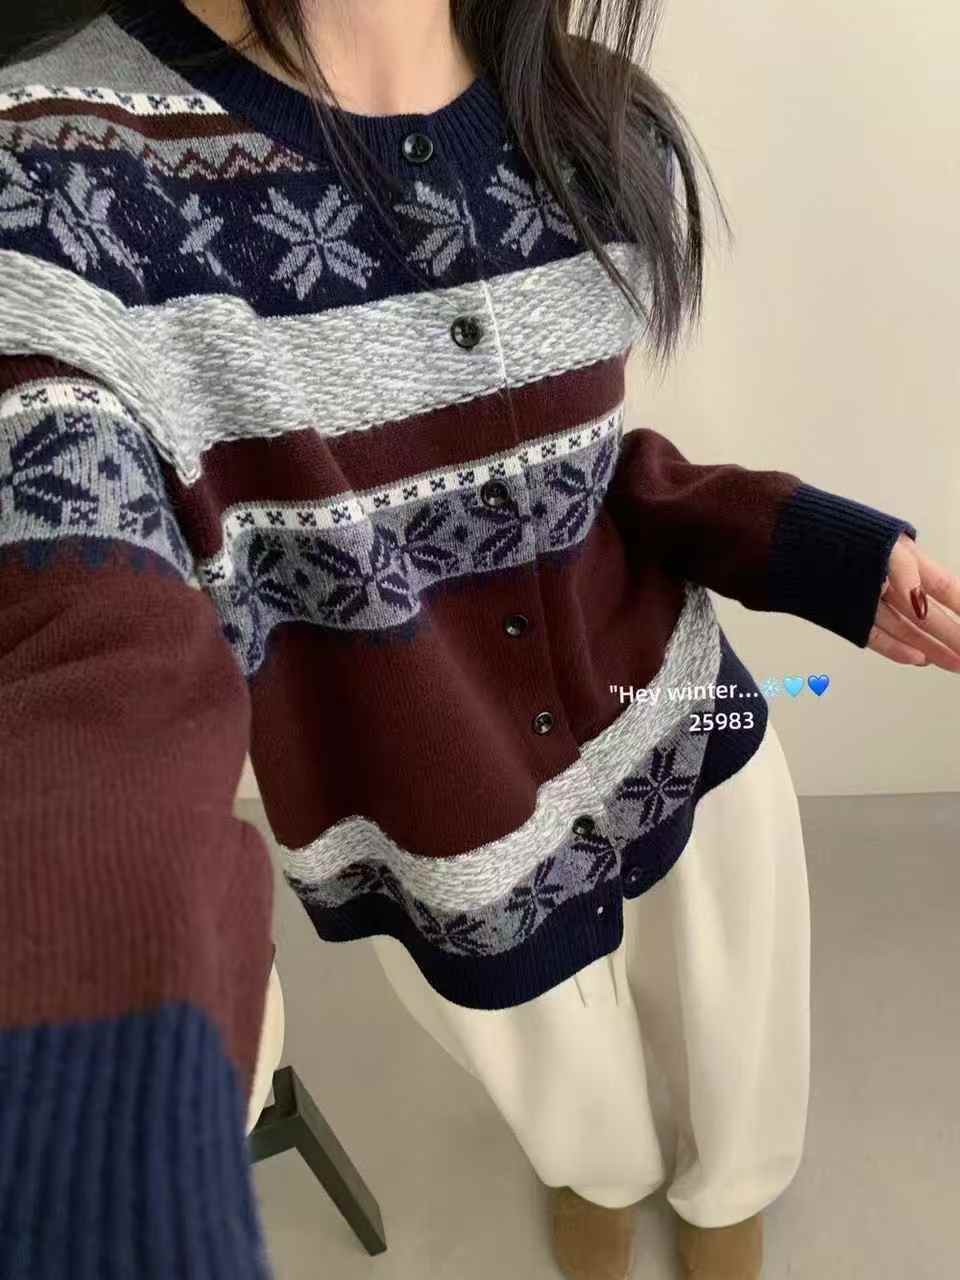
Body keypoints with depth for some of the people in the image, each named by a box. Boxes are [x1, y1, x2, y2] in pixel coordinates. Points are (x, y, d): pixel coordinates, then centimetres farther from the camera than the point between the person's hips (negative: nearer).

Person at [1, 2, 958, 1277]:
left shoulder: (607, 133, -8)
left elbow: (574, 464, 3)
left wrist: (819, 552, -13)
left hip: (687, 757, 3)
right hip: (450, 875, -2)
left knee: (745, 1140, 28)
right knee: (588, 1146, 30)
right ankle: (605, 1176, 69)